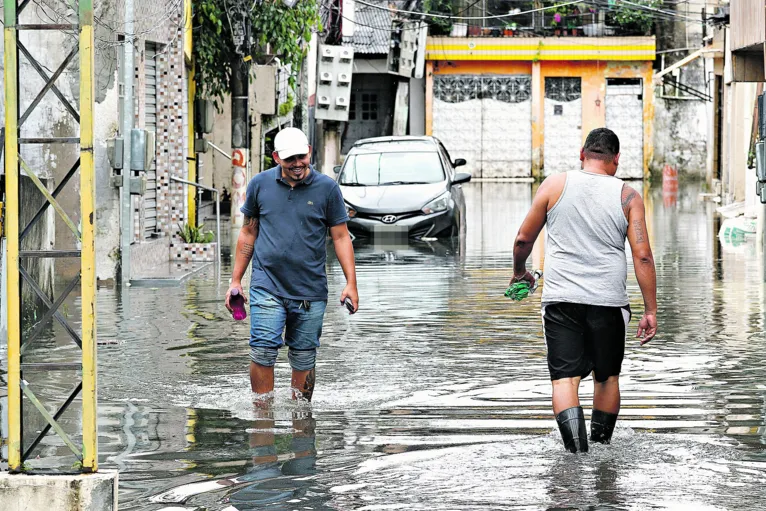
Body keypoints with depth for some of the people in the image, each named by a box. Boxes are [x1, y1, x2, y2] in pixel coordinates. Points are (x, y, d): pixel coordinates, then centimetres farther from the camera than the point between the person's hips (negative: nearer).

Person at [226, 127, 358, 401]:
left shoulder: (327, 188, 0)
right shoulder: (260, 184, 4)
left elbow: (341, 236, 4)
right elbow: (248, 233, 14)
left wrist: (351, 282, -4)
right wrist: (236, 281, 12)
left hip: (310, 291, 0)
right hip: (267, 286, 0)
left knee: (304, 359, 5)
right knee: (262, 353, -11)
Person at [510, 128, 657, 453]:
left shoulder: (555, 185, 3)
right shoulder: (627, 196, 2)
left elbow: (524, 239, 8)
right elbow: (643, 256, -4)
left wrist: (519, 272, 27)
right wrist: (650, 311, 0)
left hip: (560, 298, -1)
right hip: (608, 301, 1)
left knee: (565, 377, -4)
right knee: (607, 377, 17)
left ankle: (577, 451, -22)